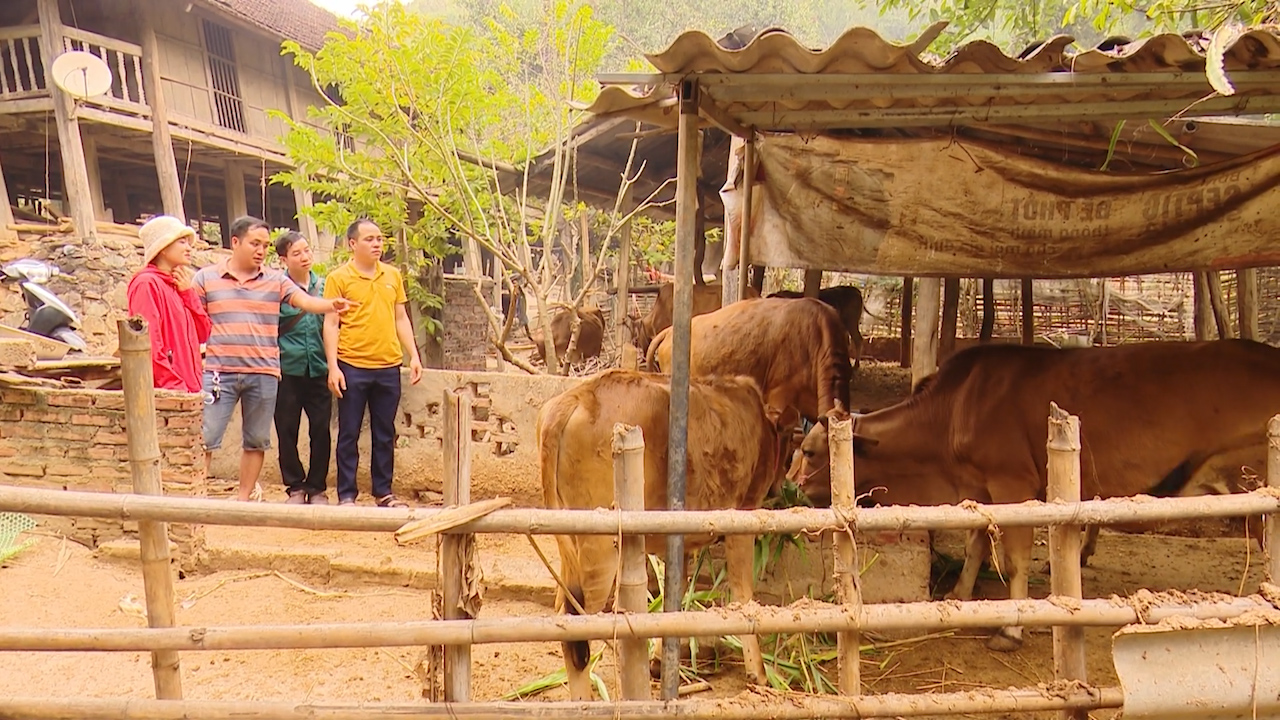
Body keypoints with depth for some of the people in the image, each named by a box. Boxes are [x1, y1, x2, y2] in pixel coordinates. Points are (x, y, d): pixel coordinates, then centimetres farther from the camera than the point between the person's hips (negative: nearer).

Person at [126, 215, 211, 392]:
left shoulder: (179, 286, 18)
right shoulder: (147, 284, -7)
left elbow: (203, 333, 12)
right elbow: (148, 342, -16)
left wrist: (188, 292, 4)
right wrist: (174, 385, -19)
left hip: (188, 388, 9)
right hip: (164, 391, -9)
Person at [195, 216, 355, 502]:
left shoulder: (276, 280, 6)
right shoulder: (206, 278, 6)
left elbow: (305, 301, -9)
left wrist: (330, 305, -28)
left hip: (263, 374, 2)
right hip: (218, 373, -2)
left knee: (256, 441, 10)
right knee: (205, 439, -2)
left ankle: (244, 499, 22)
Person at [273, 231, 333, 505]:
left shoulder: (323, 285, 7)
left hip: (319, 370, 2)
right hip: (287, 371, -2)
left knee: (321, 431, 4)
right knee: (287, 432, 5)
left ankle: (316, 488, 17)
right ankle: (295, 487, 19)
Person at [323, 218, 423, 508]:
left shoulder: (393, 275, 10)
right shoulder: (339, 278, -2)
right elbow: (331, 324, -4)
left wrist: (414, 356, 8)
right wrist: (333, 366, -11)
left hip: (388, 366, 4)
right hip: (352, 367, -4)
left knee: (385, 434, 11)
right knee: (349, 433, 5)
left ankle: (383, 492, 21)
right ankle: (346, 495, 13)